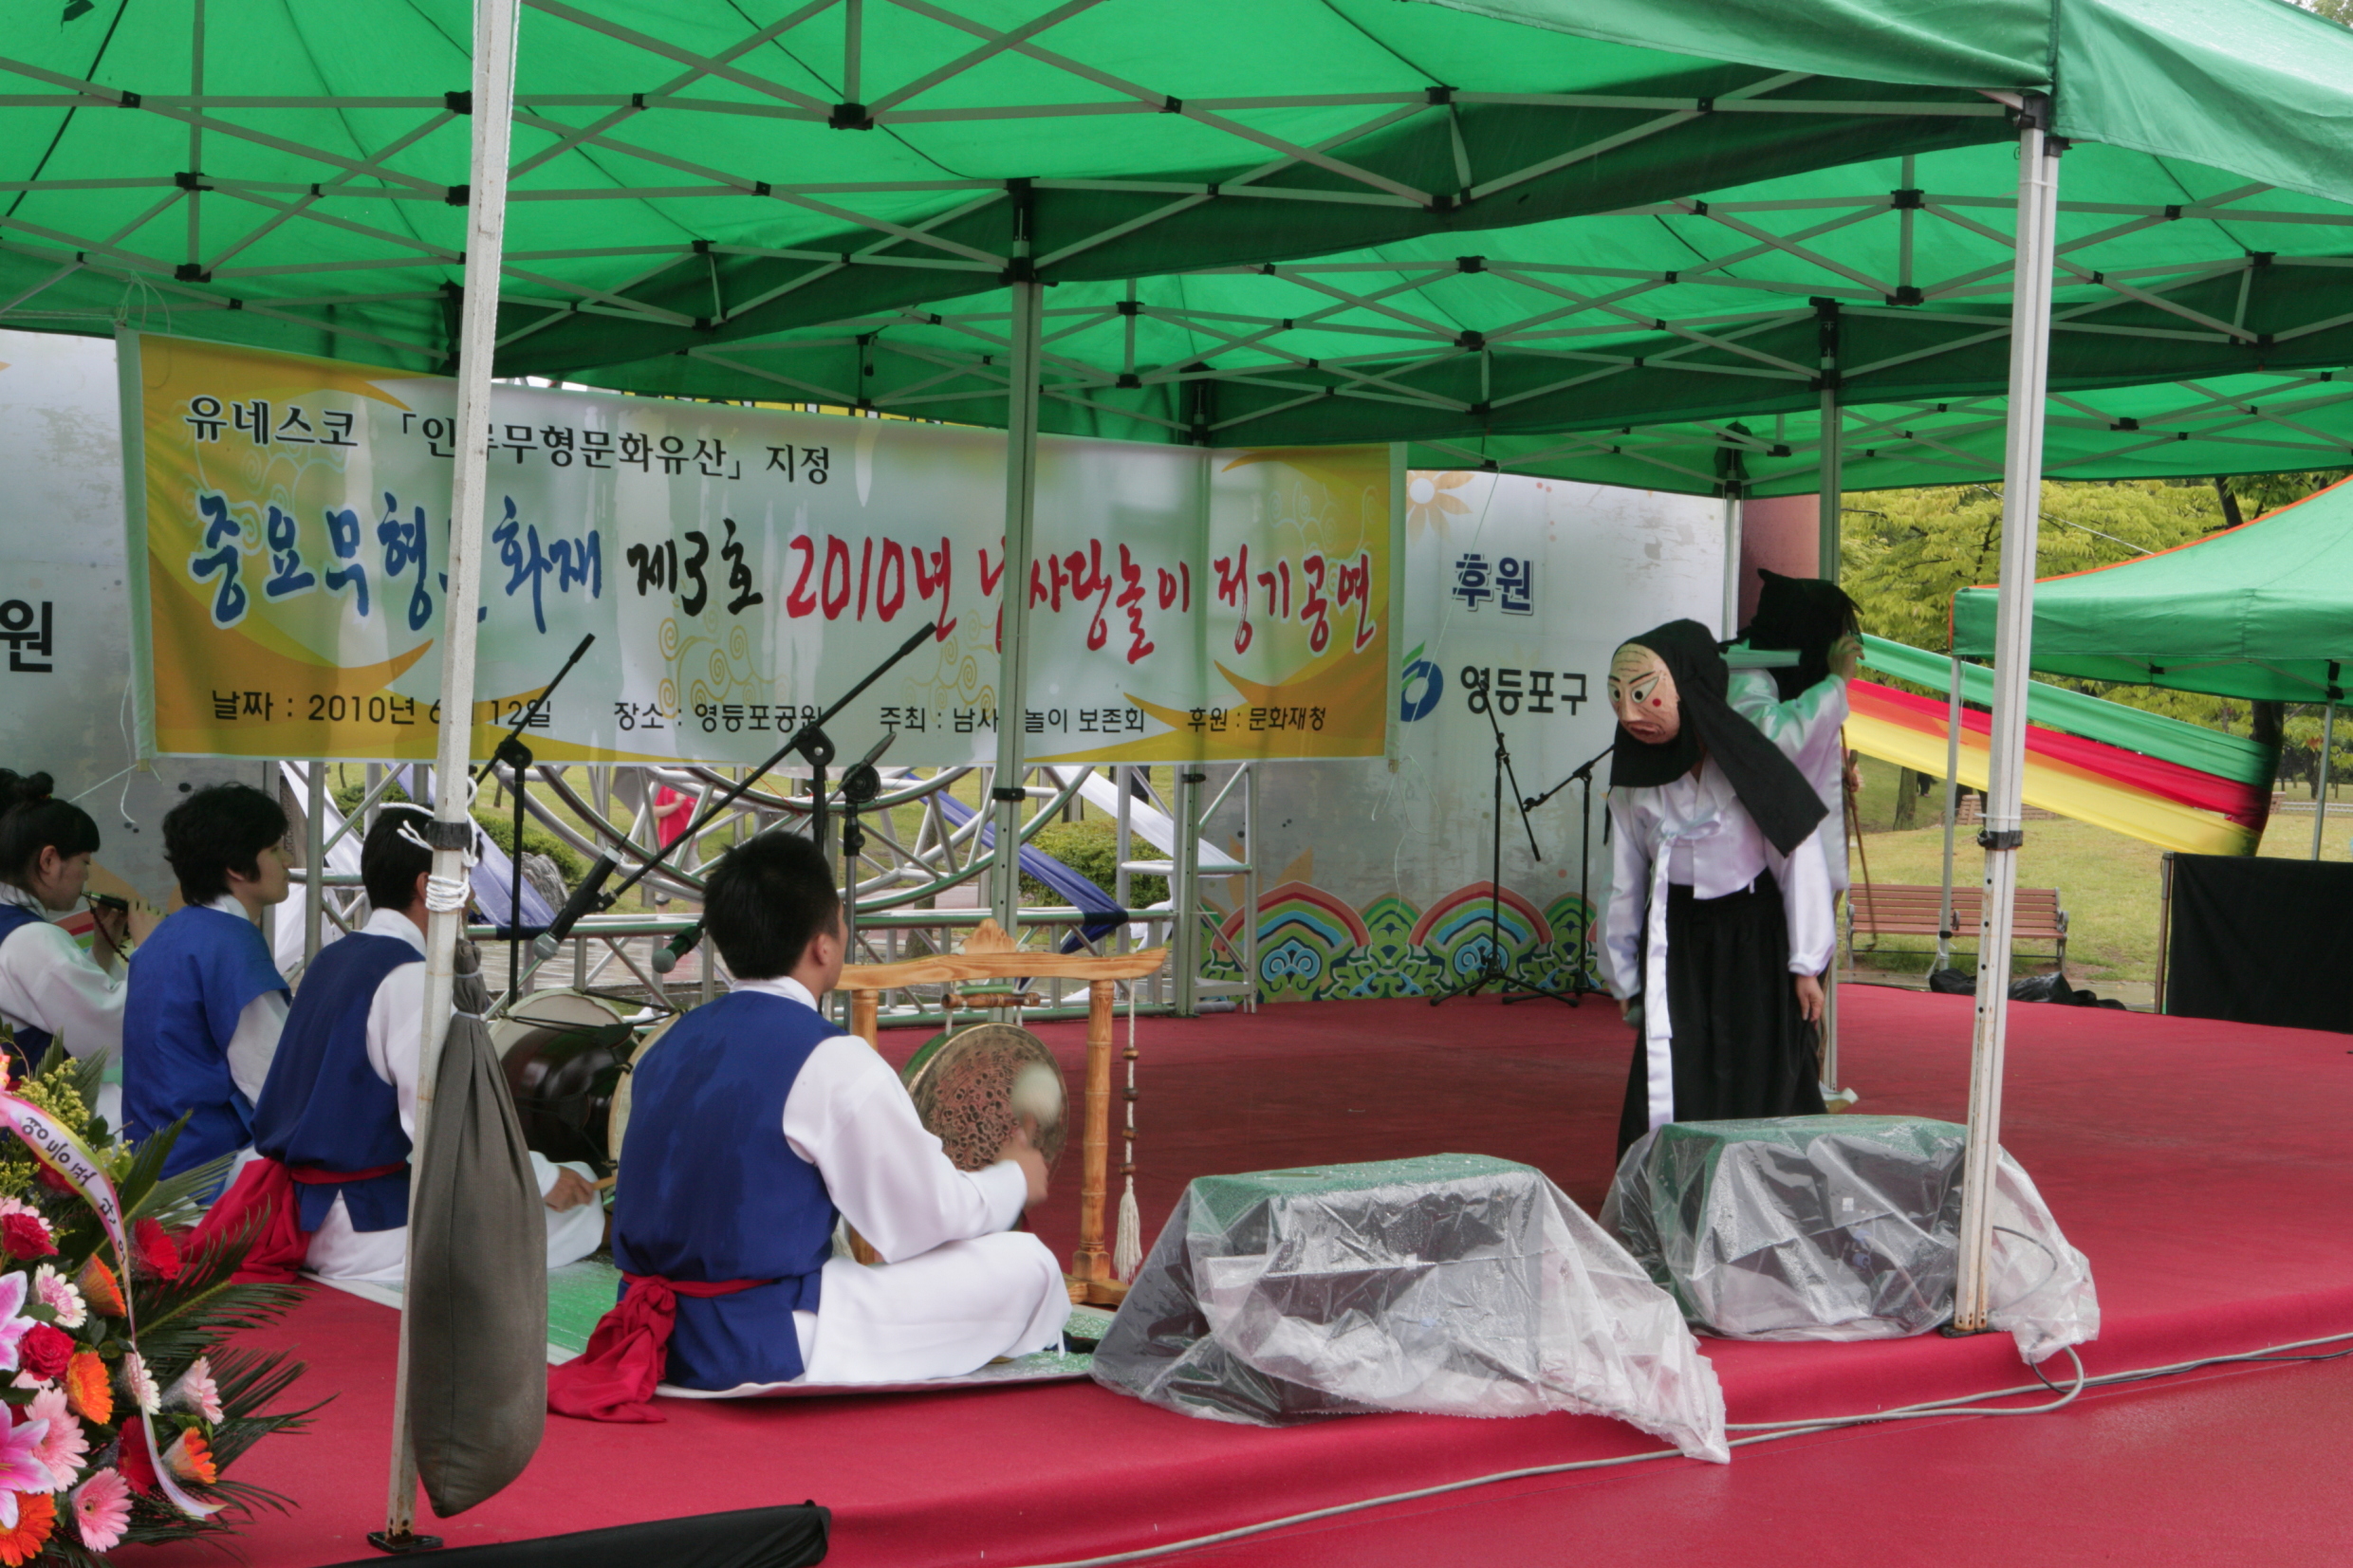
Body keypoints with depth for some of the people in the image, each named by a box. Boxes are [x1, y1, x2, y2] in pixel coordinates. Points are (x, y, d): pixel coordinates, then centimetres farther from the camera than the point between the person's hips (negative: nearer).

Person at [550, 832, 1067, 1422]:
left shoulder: (669, 1047, 8)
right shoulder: (832, 1063, -15)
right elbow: (929, 1218, -7)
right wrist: (1015, 1180, 15)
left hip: (663, 1342, 8)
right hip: (768, 1350, -8)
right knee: (1025, 1265, -1)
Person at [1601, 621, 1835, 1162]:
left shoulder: (1747, 762, -14)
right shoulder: (1636, 779, -1)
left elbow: (1798, 860, -9)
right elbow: (1625, 884, 9)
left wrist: (1805, 965, -6)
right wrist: (1624, 976, 13)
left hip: (1754, 940, -3)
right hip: (1676, 945, 3)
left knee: (1756, 1093, 0)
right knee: (1669, 1091, -2)